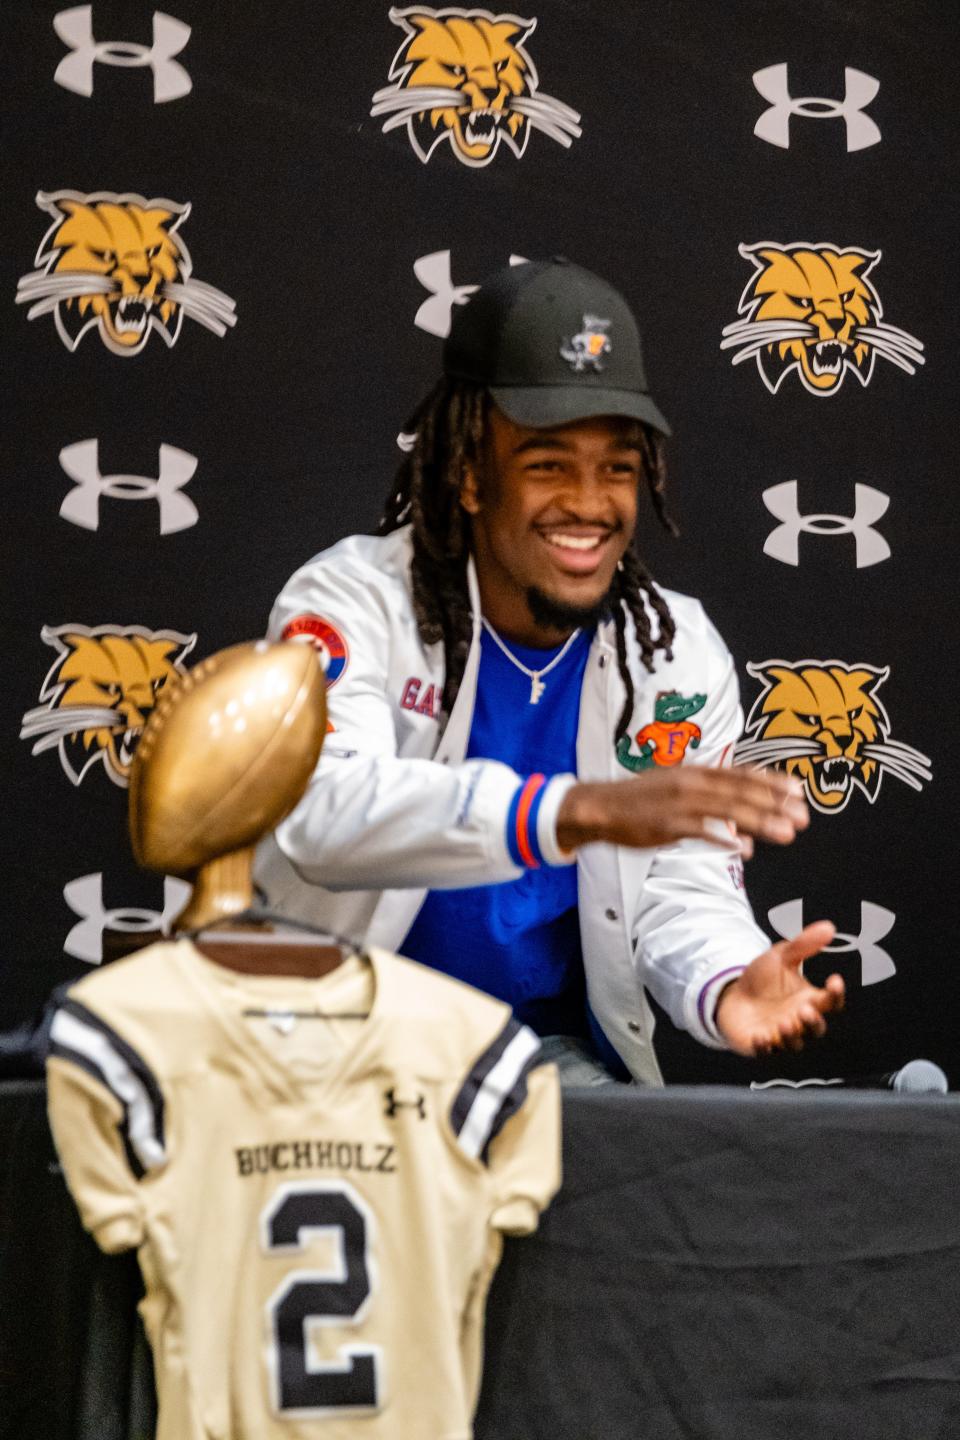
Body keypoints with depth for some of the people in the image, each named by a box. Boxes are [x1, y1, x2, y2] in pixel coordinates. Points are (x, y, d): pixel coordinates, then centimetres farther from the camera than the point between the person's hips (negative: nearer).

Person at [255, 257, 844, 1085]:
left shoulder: (680, 656, 1)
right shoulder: (352, 601, -12)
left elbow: (683, 889, -3)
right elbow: (322, 812, -31)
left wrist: (727, 986, -29)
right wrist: (582, 811, -44)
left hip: (558, 1051, 3)